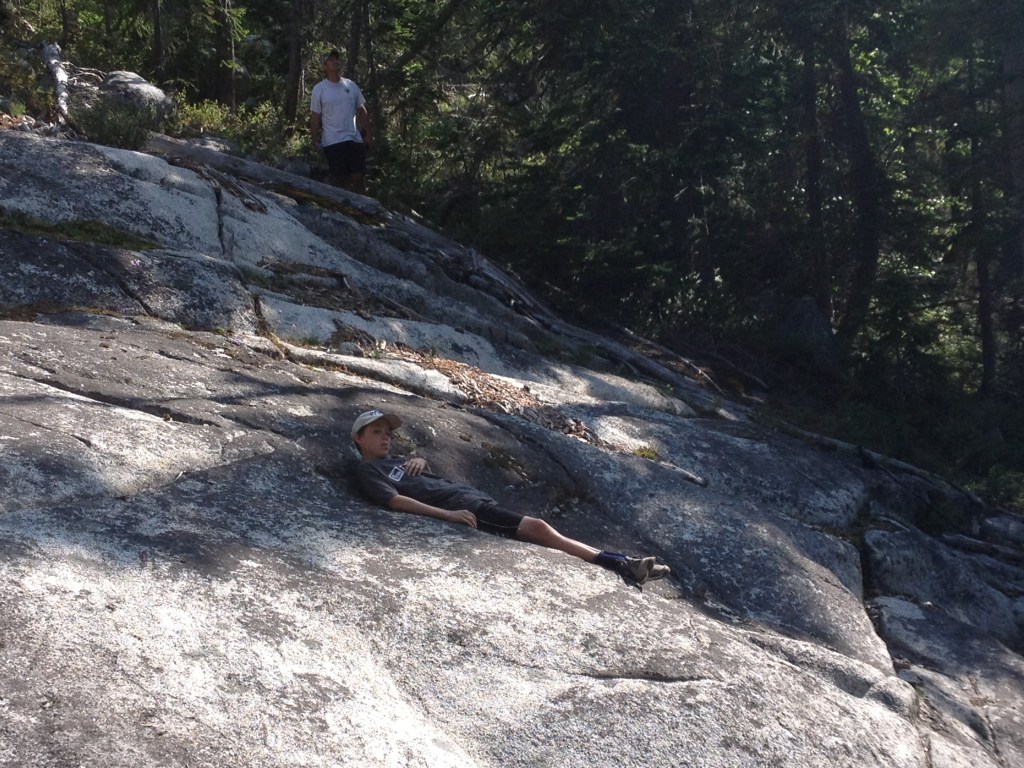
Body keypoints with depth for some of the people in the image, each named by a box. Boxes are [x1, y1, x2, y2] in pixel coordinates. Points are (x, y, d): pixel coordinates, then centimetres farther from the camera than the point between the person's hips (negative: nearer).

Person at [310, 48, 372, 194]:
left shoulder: (351, 85, 9)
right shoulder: (319, 89, -1)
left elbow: (362, 111, 11)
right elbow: (315, 117, -1)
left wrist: (368, 133, 5)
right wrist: (315, 140, -6)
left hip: (355, 139, 3)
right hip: (332, 142, -3)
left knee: (359, 177, 2)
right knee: (338, 178, -1)